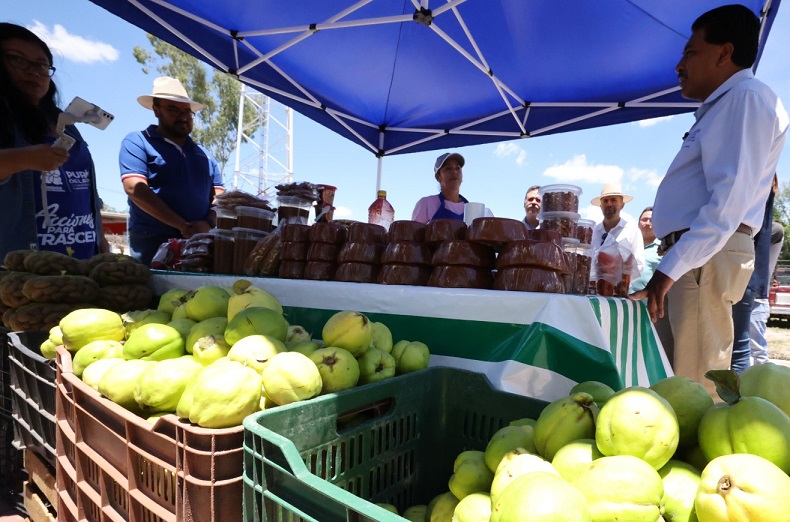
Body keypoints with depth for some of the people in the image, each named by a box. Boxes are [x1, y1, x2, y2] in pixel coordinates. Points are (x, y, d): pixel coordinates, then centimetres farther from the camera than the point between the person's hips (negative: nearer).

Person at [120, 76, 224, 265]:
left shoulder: (204, 155, 19)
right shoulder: (137, 142, 4)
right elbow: (135, 188, -10)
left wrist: (208, 225, -10)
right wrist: (183, 226, -16)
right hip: (152, 242, -4)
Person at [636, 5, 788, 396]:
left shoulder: (747, 98, -5)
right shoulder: (721, 107, 25)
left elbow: (730, 198, -18)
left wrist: (671, 267, -23)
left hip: (705, 257, -10)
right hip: (692, 256, 10)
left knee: (695, 386, -7)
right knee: (677, 381, 13)